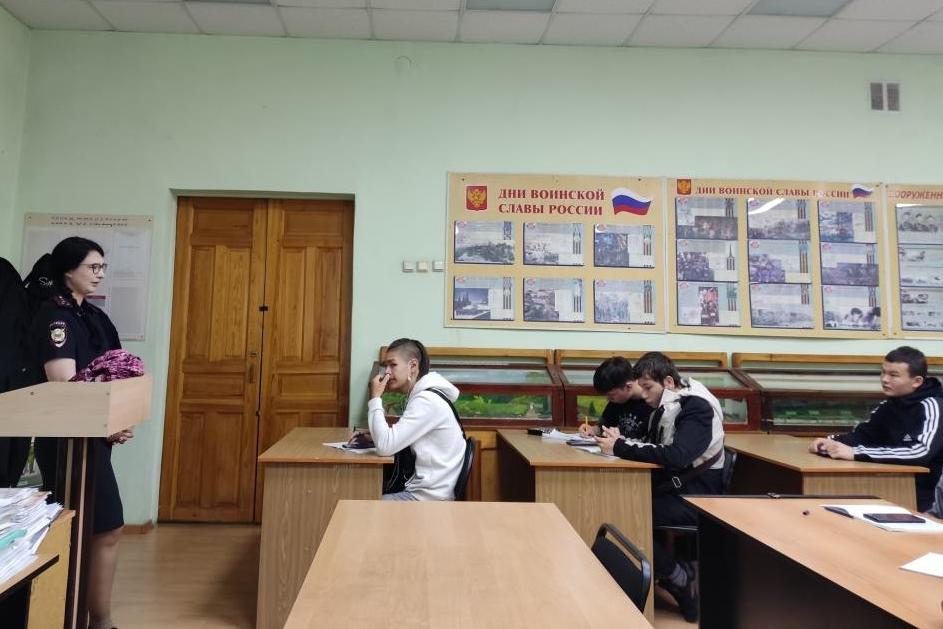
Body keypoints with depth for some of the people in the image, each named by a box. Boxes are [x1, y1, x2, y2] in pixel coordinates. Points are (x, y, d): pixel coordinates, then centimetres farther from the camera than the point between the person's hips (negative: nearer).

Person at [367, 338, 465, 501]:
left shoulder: (426, 401, -20)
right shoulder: (421, 396, 11)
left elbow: (385, 446, -24)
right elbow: (395, 440, 14)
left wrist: (375, 398, -16)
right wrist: (373, 436, -4)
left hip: (430, 496, -9)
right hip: (423, 488, 9)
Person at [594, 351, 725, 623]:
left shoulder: (697, 407, -19)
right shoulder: (667, 405, 8)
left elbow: (675, 457, -31)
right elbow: (653, 447, 8)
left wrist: (621, 447, -27)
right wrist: (619, 442, -11)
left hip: (696, 496, -8)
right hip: (673, 486, 8)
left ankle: (680, 578, 0)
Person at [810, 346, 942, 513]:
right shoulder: (890, 404, 6)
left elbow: (920, 452, -30)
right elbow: (862, 435, 8)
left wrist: (855, 453, -34)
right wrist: (831, 442, -14)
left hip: (924, 499, -6)